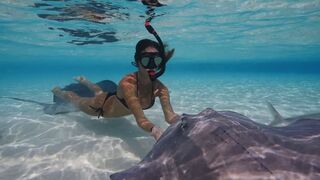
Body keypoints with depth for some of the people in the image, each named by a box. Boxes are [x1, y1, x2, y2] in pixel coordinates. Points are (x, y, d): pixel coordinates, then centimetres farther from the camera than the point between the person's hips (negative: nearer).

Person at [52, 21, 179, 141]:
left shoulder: (159, 88, -29)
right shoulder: (127, 83, -45)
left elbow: (170, 117, -41)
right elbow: (140, 120, -52)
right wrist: (155, 130, -73)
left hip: (116, 104, 5)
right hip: (100, 105, -4)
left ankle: (84, 81, 66)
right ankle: (57, 90, 58)